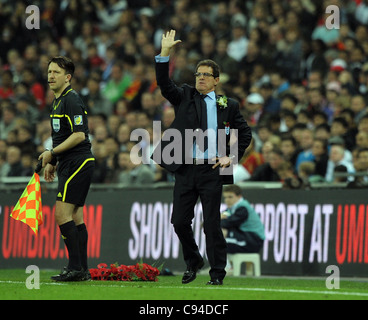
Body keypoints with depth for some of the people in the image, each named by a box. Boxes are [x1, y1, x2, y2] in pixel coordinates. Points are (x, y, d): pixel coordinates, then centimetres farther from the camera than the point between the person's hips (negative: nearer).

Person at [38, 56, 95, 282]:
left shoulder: (72, 100, -14)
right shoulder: (58, 101, 17)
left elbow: (79, 135, -22)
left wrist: (52, 153, -18)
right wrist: (52, 162, 23)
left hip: (77, 164, -10)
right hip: (69, 165, 10)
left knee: (62, 214, -13)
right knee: (75, 217, 9)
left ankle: (76, 267, -13)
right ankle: (82, 270, 10)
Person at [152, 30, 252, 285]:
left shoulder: (228, 106, 7)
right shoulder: (185, 97, 10)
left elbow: (245, 133, 14)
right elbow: (165, 85, -7)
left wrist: (231, 158, 1)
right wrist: (164, 54, -18)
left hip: (211, 171, -2)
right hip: (185, 169, 2)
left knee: (212, 224, -2)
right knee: (180, 221, 3)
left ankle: (217, 273, 6)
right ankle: (193, 262, 25)